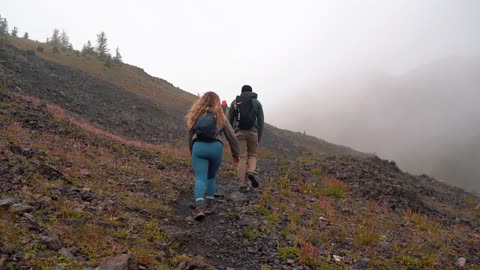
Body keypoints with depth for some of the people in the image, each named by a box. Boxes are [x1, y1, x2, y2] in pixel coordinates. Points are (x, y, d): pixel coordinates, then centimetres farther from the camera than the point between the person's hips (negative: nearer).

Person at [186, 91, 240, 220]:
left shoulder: (195, 115, 16)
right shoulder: (220, 116, 13)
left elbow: (190, 135, 19)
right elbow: (231, 136, 12)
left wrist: (192, 152, 30)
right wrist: (236, 154, 21)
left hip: (198, 146, 0)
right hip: (216, 147, 0)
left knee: (200, 179, -3)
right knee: (211, 177, 18)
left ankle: (199, 207, -21)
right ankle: (209, 205, 20)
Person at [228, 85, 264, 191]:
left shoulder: (234, 102, 11)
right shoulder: (257, 103, 10)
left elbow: (229, 120, 10)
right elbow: (260, 121, 4)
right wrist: (259, 138, 8)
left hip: (239, 132, 0)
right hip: (252, 132, 0)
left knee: (242, 158, 1)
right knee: (252, 155, 18)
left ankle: (243, 185, -6)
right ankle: (251, 173, -11)